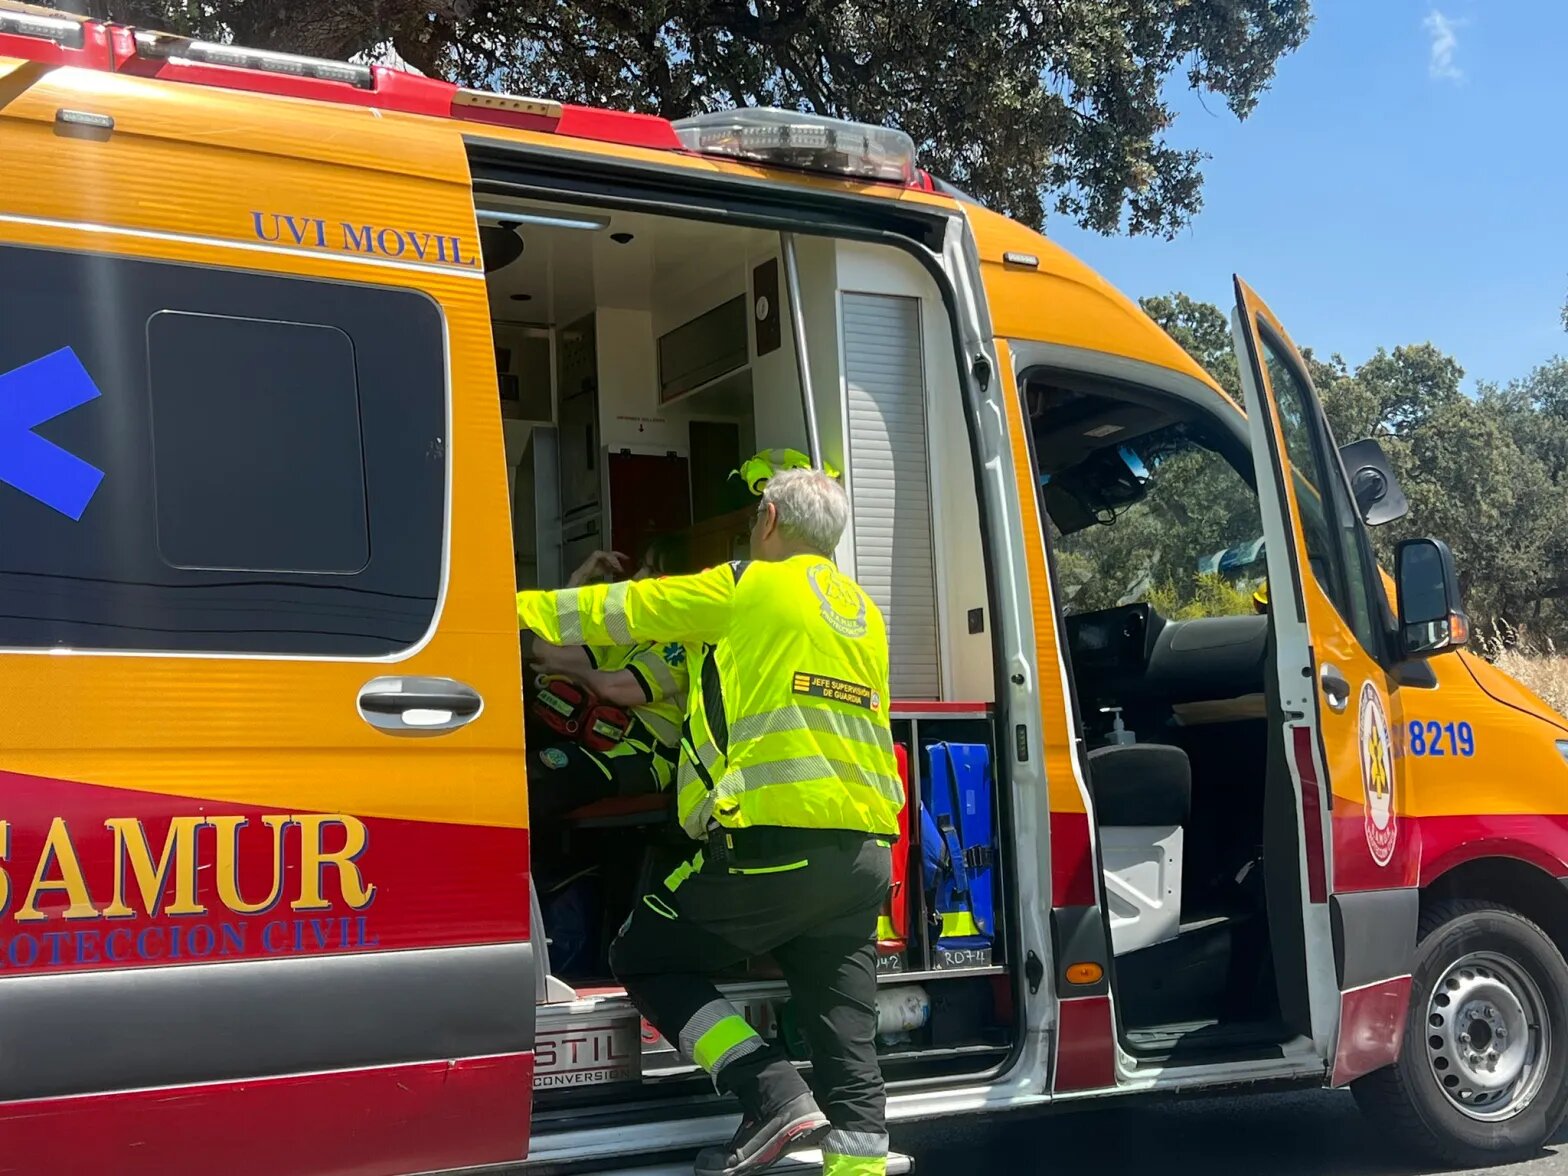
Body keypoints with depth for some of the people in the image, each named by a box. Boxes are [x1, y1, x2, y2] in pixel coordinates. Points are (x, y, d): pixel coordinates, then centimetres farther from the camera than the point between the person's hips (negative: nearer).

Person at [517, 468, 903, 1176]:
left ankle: (774, 1098, -5)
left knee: (644, 957, 10)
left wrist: (523, 608, 23)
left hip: (773, 846, -7)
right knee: (841, 1023, 8)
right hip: (865, 853, 7)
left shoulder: (747, 589, 0)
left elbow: (617, 611, 8)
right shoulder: (864, 613, 21)